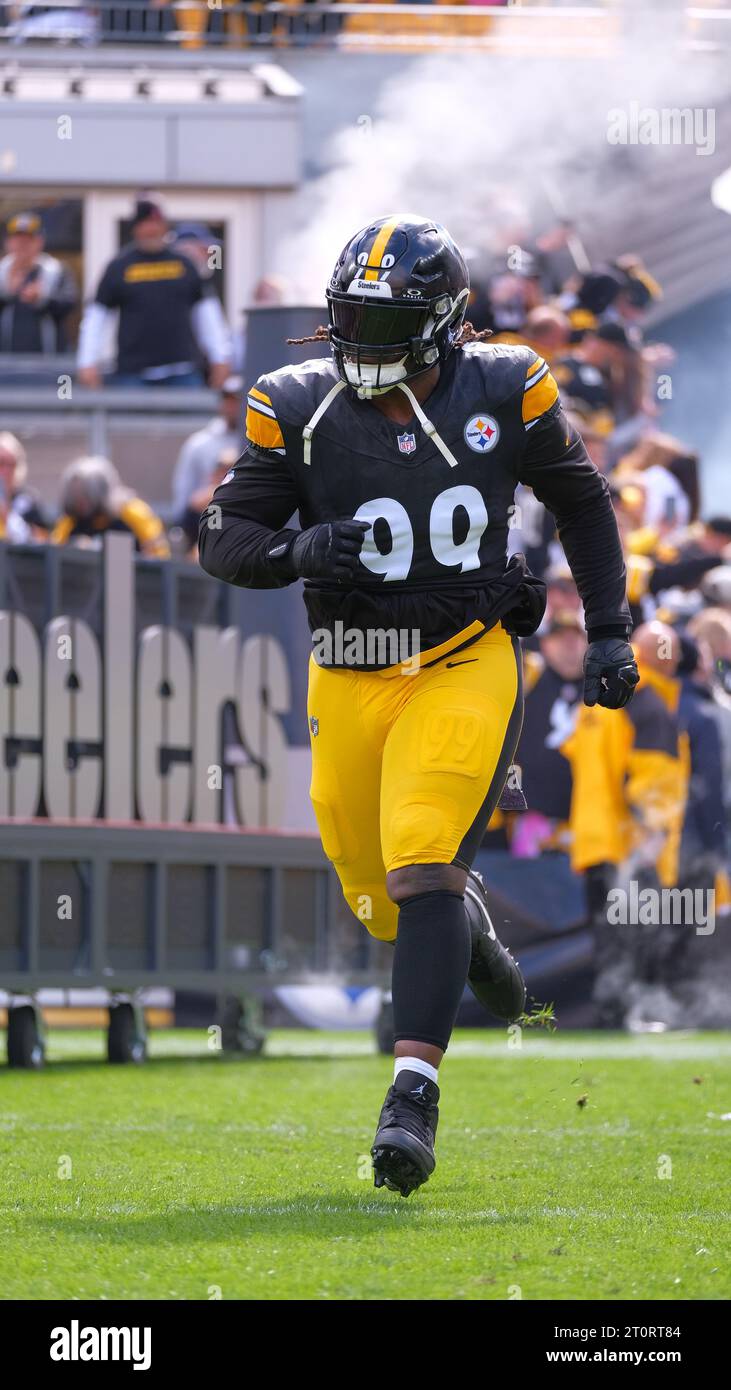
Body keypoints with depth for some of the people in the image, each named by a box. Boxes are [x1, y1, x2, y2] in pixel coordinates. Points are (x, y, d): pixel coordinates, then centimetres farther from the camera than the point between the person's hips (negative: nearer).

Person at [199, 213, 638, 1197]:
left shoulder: (503, 391, -5)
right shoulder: (303, 407, -6)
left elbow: (581, 501, 12)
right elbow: (224, 540, -3)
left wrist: (609, 629, 9)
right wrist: (296, 550, -25)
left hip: (466, 665, -2)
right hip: (351, 677, 3)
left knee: (423, 868, -21)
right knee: (382, 901, 12)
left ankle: (415, 1089, -22)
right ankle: (470, 926, 48)